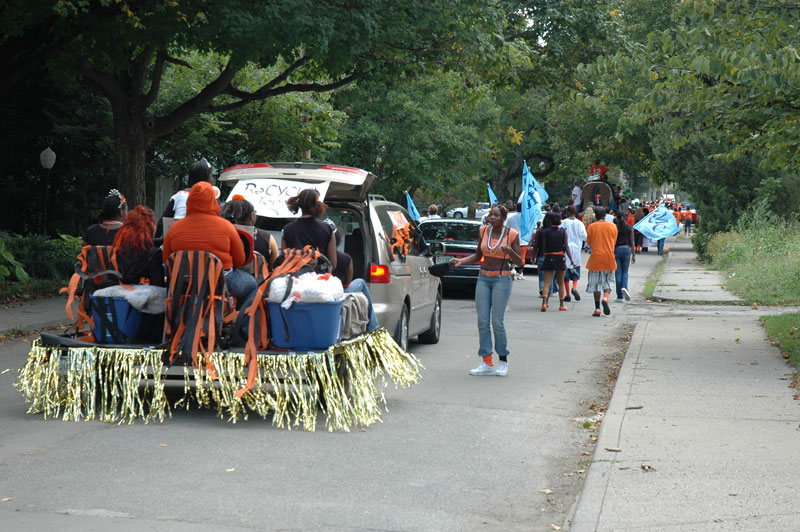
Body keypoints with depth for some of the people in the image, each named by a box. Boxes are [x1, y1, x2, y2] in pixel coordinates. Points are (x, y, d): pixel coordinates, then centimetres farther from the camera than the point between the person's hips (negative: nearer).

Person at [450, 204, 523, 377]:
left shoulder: (511, 234, -3)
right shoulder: (484, 231, 7)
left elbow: (519, 262, 0)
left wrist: (510, 251, -20)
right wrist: (460, 261, 2)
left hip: (502, 279, -4)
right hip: (483, 279, 4)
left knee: (497, 322, -9)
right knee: (482, 322, -2)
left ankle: (503, 361, 7)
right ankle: (487, 363, 2)